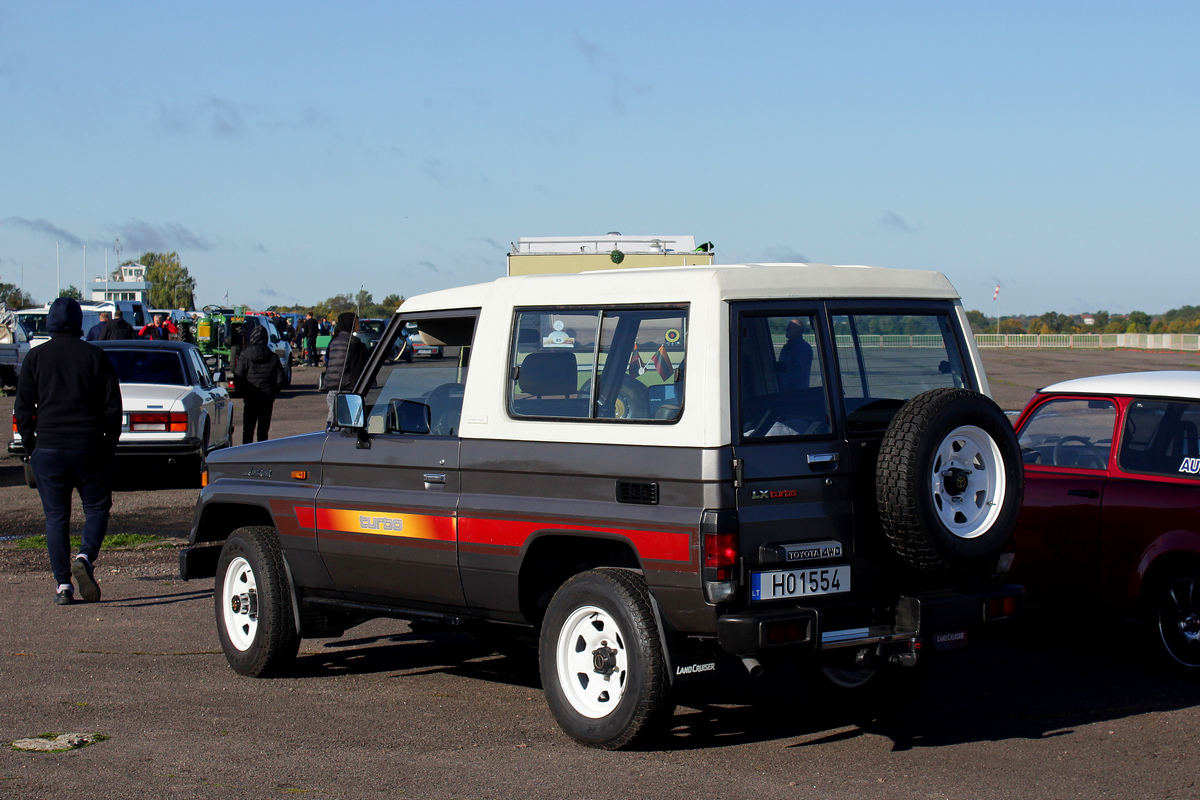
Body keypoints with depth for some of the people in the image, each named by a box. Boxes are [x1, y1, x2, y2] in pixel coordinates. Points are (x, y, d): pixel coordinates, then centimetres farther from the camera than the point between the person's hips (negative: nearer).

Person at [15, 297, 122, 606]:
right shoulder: (95, 356, 1)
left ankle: (63, 585, 1)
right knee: (97, 508, 10)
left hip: (48, 450, 1)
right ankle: (85, 557, -16)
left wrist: (30, 448, 9)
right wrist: (109, 446, 8)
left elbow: (23, 409, 2)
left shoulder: (35, 357, 3)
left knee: (56, 516, 6)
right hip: (89, 448, -1)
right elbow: (113, 407, 0)